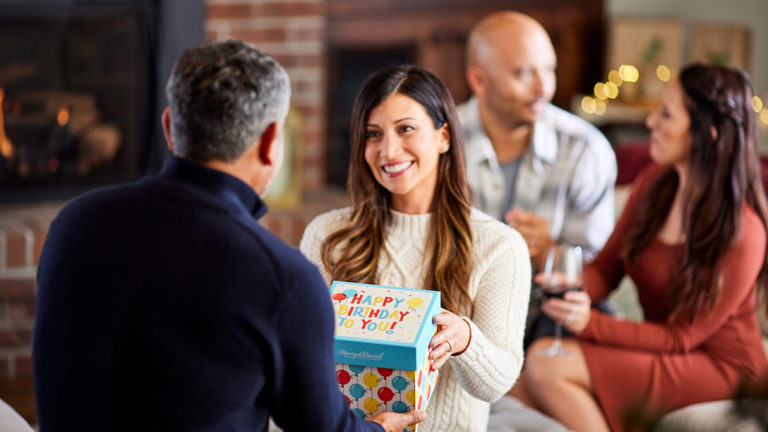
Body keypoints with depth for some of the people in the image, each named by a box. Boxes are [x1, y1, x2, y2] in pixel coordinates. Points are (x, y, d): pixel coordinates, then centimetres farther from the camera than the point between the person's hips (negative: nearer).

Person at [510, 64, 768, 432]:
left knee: (545, 364, -24)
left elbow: (684, 336, -17)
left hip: (716, 366, -6)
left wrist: (591, 323, -28)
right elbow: (607, 267, 7)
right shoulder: (654, 184, 1)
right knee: (518, 389, -18)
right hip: (659, 345, 7)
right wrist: (577, 288, -18)